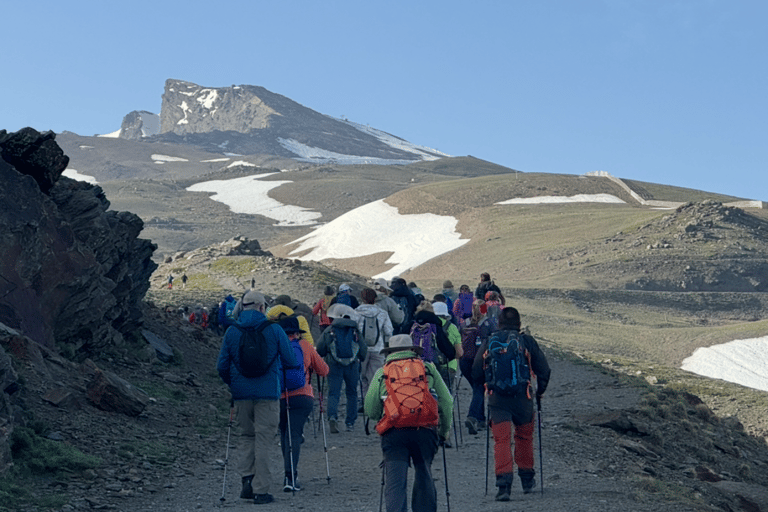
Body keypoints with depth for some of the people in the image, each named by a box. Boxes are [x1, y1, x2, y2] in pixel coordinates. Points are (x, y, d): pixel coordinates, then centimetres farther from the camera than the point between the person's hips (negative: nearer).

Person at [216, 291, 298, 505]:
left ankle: (247, 478, 0)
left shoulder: (231, 332, 4)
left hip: (241, 394, 3)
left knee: (246, 436, 18)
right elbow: (292, 362, -1)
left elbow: (222, 366, 6)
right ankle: (260, 490, 1)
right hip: (268, 393, -3)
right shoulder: (274, 330, -4)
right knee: (263, 439, 1)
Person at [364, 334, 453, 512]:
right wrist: (444, 431, 23)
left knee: (395, 482, -3)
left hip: (394, 432, -1)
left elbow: (370, 410, 13)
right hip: (425, 430, 1)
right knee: (424, 477, 17)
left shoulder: (381, 373, 15)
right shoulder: (428, 368, 16)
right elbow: (446, 402, 12)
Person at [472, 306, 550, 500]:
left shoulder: (488, 343, 4)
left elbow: (476, 373, 9)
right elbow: (543, 370, 3)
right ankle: (527, 479, 30)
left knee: (501, 440, -1)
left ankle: (504, 483, -16)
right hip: (522, 397, 0)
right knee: (524, 436, 18)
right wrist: (540, 391, 19)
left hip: (497, 398, 0)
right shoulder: (527, 342, 1)